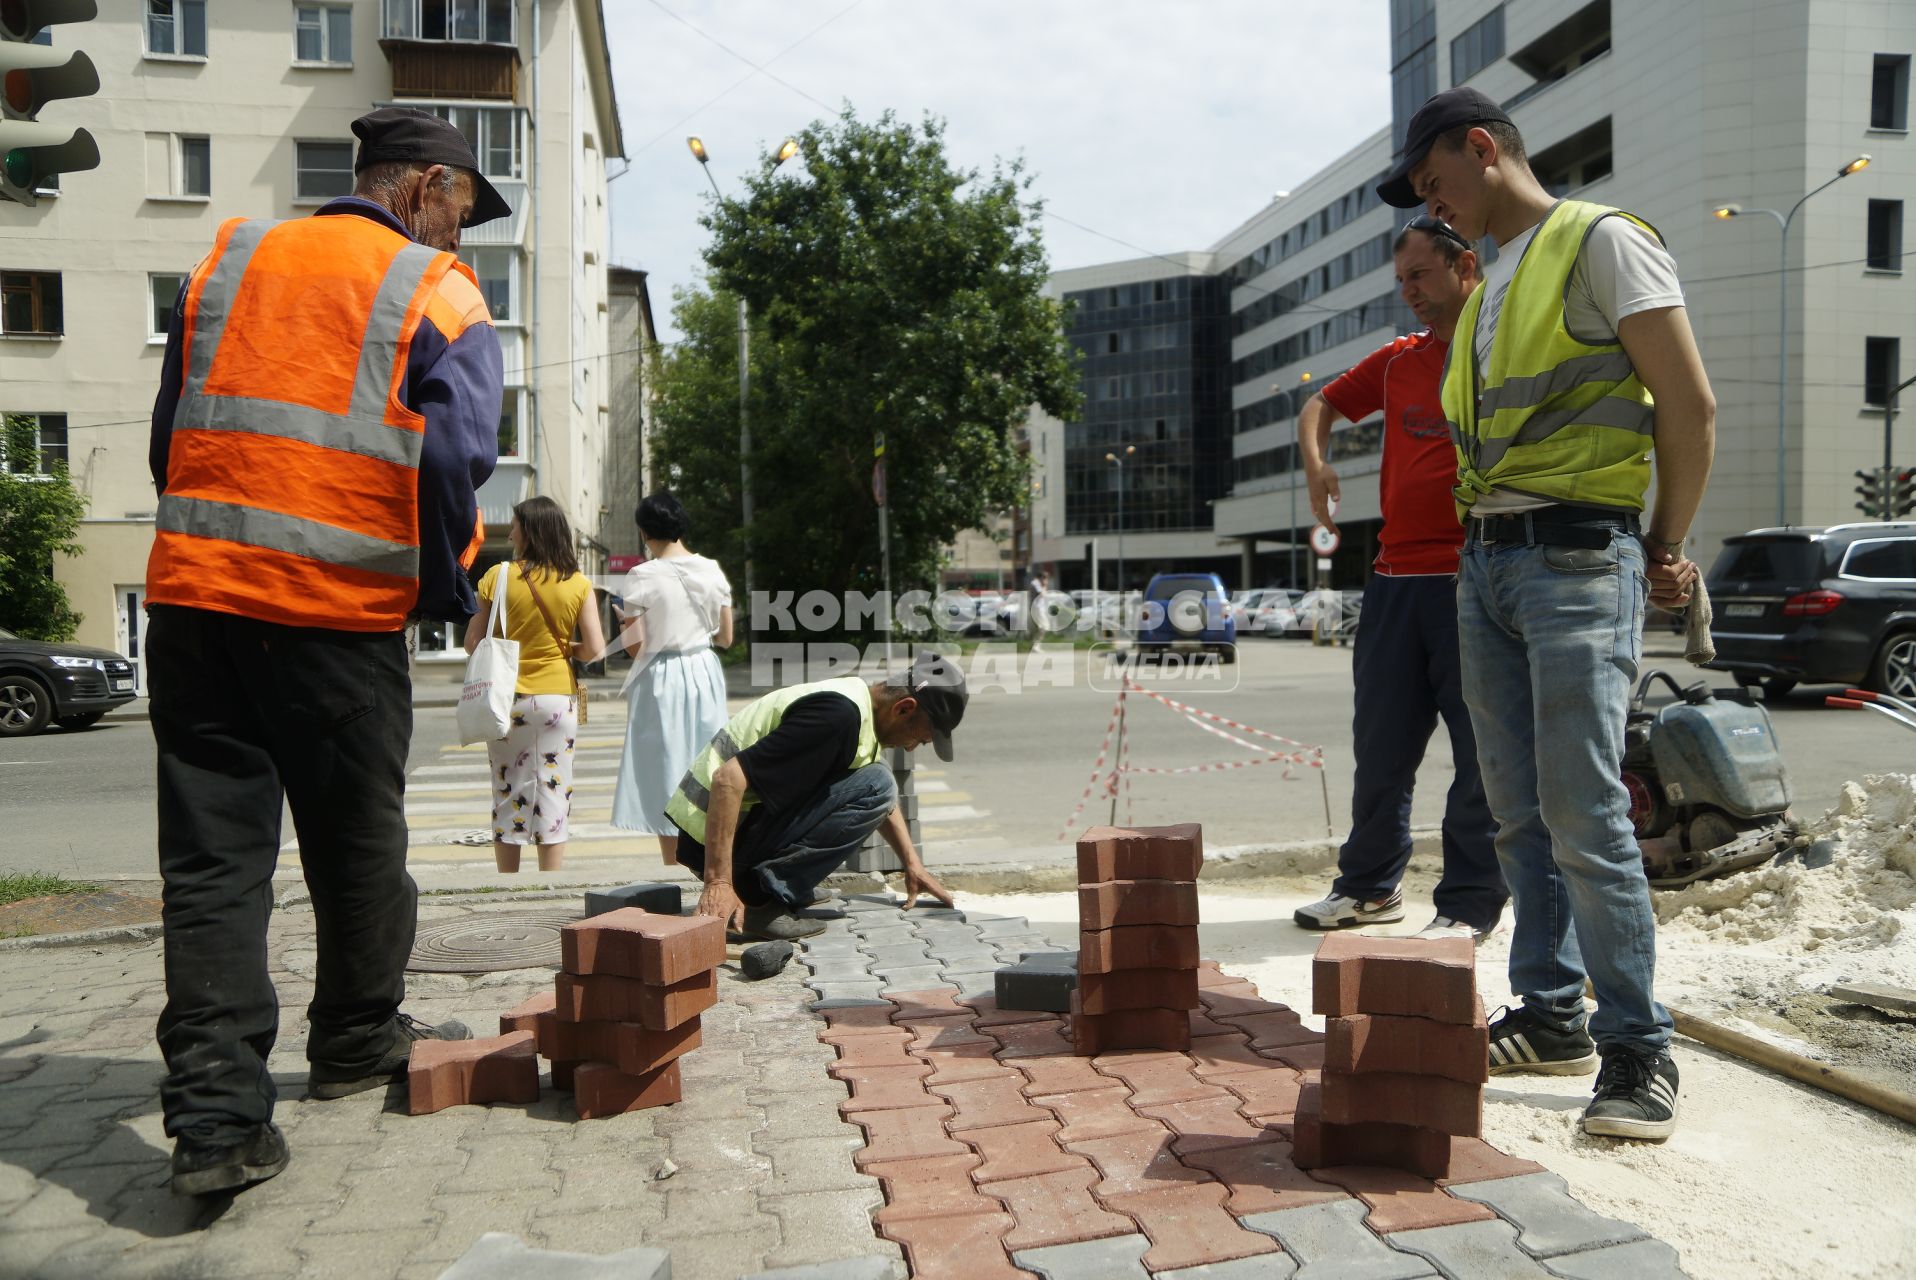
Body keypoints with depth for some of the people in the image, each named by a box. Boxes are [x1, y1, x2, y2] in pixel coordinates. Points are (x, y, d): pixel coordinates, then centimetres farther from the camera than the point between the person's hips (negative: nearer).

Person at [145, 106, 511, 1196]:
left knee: (211, 858, 6)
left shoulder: (229, 260, 16)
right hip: (340, 612, -4)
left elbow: (170, 439, 17)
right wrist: (450, 591, 2)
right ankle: (357, 1043, 32)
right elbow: (456, 460, -12)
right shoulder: (437, 293, -1)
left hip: (193, 587, 5)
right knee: (357, 845, 14)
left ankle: (217, 1118, 4)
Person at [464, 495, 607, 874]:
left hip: (508, 698, 0)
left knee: (508, 791, 9)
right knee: (554, 791, 7)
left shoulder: (498, 576, -6)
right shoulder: (578, 583, -3)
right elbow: (595, 648, -7)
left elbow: (472, 641, -5)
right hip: (559, 697, 1)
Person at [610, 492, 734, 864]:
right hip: (705, 672, 4)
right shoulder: (712, 571, 0)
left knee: (666, 772, 5)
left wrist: (622, 620, 8)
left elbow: (635, 646, -11)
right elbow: (726, 637, 4)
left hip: (662, 679, -4)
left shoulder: (642, 577, -11)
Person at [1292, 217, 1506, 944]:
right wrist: (1315, 463, 7)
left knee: (1480, 753, 1)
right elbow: (1322, 405, 28)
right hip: (1394, 578, 6)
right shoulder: (1397, 361, 17)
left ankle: (1470, 904, 12)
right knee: (1380, 748, 10)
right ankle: (1370, 885, 24)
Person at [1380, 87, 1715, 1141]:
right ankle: (1550, 1017, 19)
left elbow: (1690, 407, -6)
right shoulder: (1488, 288, 22)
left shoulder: (1601, 243, -2)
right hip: (1484, 565, 8)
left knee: (1584, 814, -10)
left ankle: (1638, 1053, 1)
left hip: (1576, 560, -8)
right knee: (1520, 815, 9)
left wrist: (1664, 548, -2)